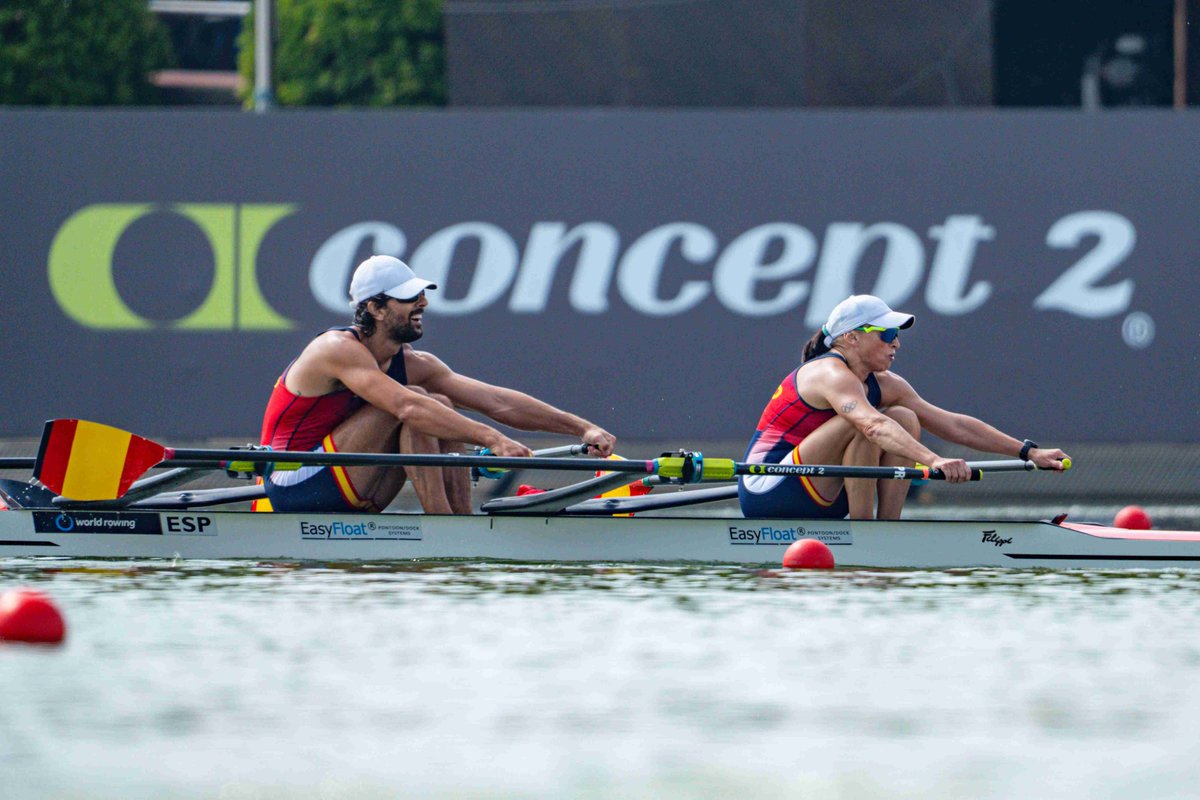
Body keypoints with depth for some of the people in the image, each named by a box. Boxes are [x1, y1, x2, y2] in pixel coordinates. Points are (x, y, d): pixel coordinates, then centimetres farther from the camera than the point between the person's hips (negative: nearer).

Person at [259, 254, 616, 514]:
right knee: (417, 402, -20)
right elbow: (406, 407, -34)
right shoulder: (340, 350, -19)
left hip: (350, 502, 8)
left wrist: (582, 428, -8)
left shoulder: (413, 365, 6)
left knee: (441, 406, -3)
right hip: (295, 489, -8)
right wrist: (492, 439, -41)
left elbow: (498, 402, 1)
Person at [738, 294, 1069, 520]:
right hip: (765, 493, -9)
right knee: (858, 425, -28)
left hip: (815, 502, 9)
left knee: (905, 419, -1)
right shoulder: (831, 374, -19)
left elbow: (952, 424, 7)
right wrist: (934, 460, -53)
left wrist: (1029, 451, 3)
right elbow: (873, 425, -39)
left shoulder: (881, 384, 8)